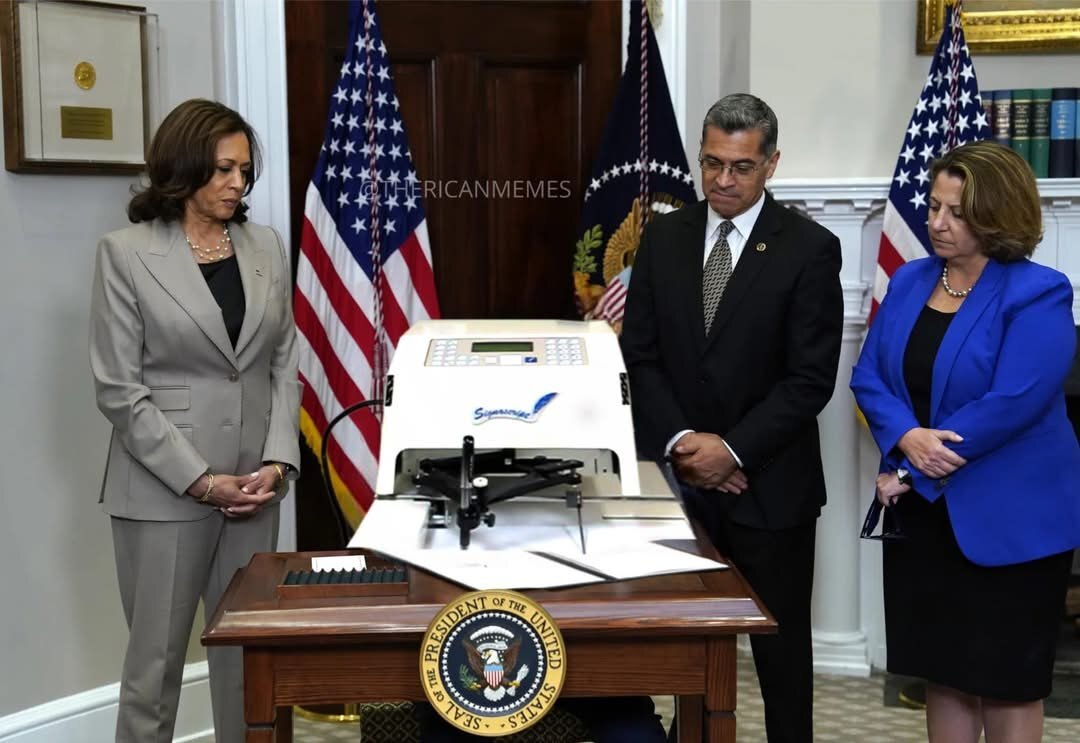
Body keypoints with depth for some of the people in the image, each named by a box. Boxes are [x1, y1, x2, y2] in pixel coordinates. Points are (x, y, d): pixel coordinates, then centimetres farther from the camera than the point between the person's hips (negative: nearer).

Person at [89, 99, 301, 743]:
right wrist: (200, 480, -13)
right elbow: (119, 390, -8)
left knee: (249, 652, 10)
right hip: (166, 490, -4)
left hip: (255, 485, 4)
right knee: (156, 661, 5)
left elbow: (284, 365, 9)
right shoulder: (125, 253, -4)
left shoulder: (267, 246, 8)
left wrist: (277, 463, -5)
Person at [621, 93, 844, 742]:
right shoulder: (664, 237, 5)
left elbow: (811, 377, -11)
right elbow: (640, 354, 3)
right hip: (679, 477, 3)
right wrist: (680, 441, -9)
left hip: (770, 485, -3)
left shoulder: (810, 248, -6)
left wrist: (733, 449, -16)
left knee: (780, 645, 10)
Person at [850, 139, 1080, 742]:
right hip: (925, 514, 6)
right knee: (944, 671, 15)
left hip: (1007, 520, -6)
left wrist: (909, 473, -18)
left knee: (1007, 682, 7)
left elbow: (1013, 403, -22)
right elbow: (870, 376, 3)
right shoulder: (910, 281, 7)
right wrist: (907, 439, -18)